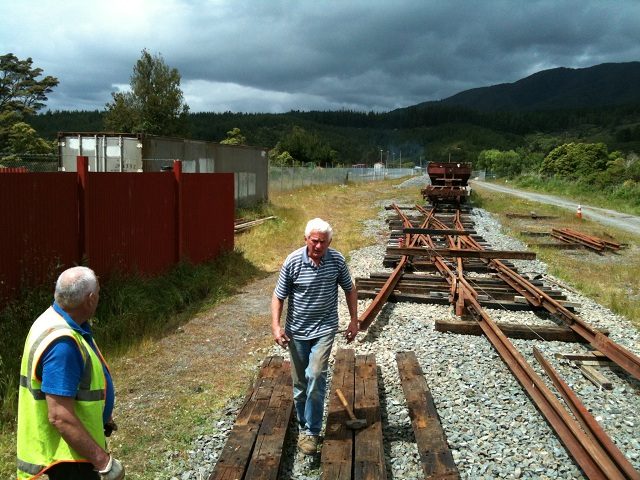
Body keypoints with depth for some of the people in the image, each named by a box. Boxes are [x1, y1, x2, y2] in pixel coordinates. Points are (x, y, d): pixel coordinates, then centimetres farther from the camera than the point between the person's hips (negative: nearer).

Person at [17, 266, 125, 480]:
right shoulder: (61, 344, -32)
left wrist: (101, 415, 22)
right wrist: (102, 460, -28)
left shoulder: (59, 319, -1)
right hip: (67, 453, -9)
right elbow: (60, 417, -33)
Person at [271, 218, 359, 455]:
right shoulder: (292, 262, -13)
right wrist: (276, 326, -16)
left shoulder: (337, 260, -8)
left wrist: (354, 320, 4)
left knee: (315, 377, -15)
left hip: (324, 329, 0)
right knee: (300, 383, 11)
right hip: (297, 331, 1)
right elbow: (278, 296, -5)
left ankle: (311, 432, -1)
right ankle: (303, 426, 31)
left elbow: (349, 289, 7)